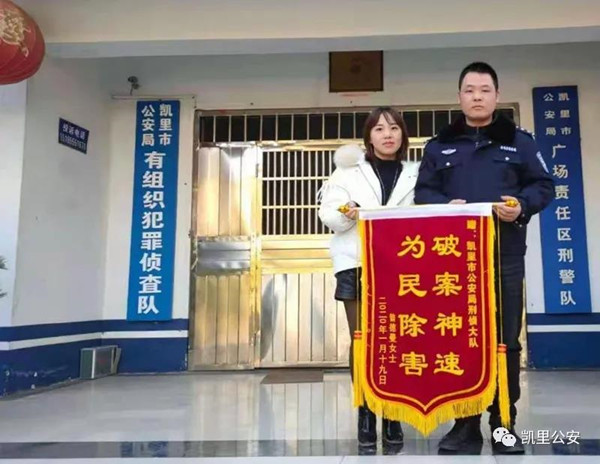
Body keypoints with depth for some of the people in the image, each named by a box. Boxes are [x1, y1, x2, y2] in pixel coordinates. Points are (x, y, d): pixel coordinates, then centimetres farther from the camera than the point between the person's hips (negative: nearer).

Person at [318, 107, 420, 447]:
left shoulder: (415, 174, 13)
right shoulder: (349, 169, 9)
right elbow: (328, 213, 2)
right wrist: (346, 214, -18)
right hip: (356, 265, -1)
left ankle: (392, 415, 11)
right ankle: (365, 413, 8)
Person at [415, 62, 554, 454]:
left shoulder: (519, 141, 10)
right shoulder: (439, 145, 12)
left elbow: (544, 185, 8)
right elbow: (423, 191, 8)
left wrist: (523, 206, -12)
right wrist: (445, 206, -13)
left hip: (505, 256, 0)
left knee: (505, 339, 2)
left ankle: (504, 422, 15)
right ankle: (466, 421, 13)